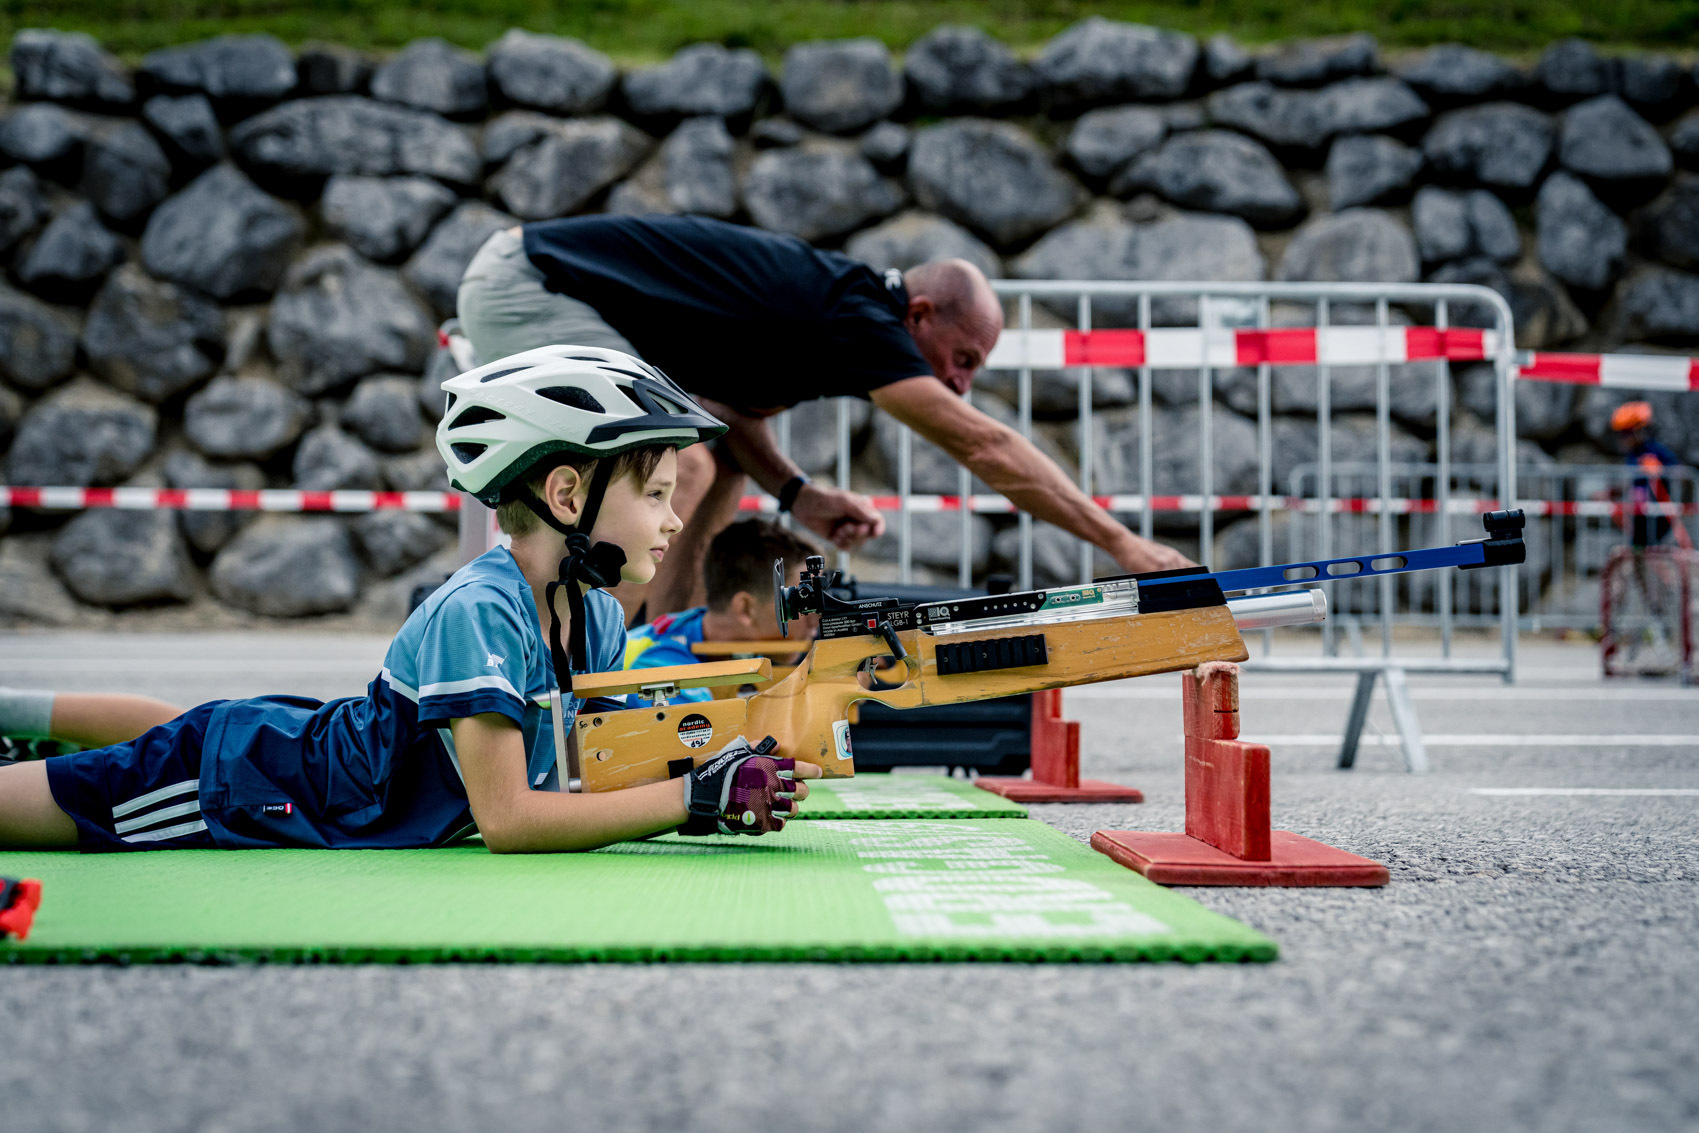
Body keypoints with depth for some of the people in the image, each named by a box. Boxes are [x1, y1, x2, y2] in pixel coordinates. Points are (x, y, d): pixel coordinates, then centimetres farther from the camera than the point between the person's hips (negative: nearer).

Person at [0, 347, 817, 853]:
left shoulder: (596, 619, -9)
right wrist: (695, 798, -39)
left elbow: (601, 774, -4)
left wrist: (721, 782, -23)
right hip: (244, 786, -9)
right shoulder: (479, 612, -34)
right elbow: (505, 819, -37)